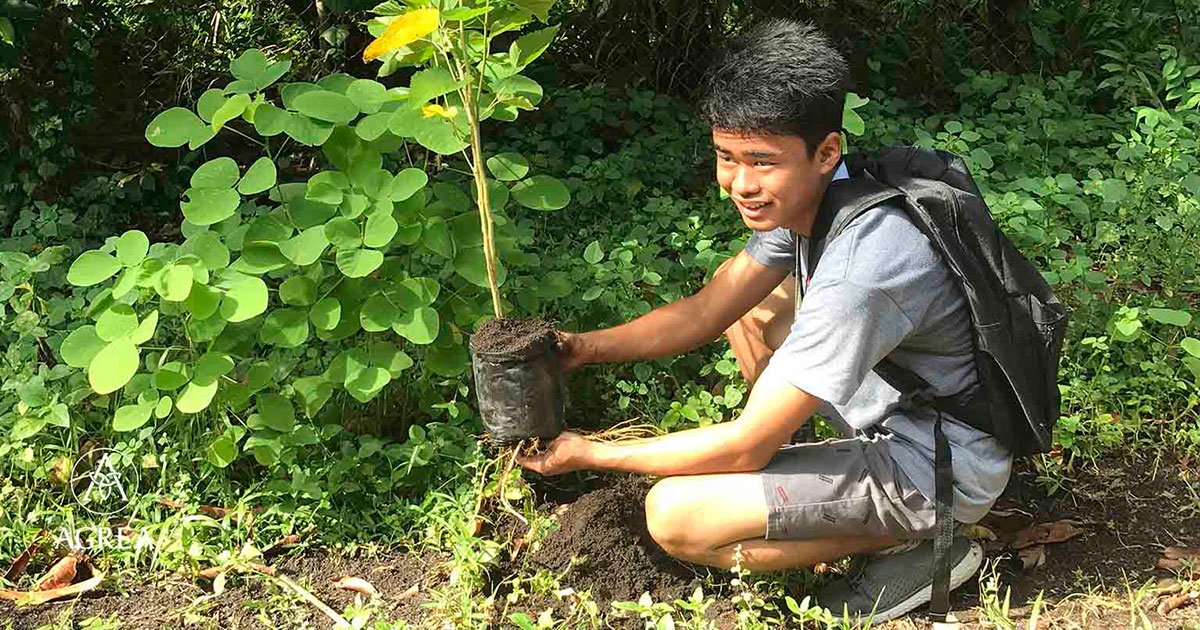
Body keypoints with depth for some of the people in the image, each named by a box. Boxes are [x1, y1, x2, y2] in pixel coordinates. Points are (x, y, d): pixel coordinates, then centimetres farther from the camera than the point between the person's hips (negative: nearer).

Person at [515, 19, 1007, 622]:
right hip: (901, 413, 9)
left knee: (673, 515, -17)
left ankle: (916, 543, -5)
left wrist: (590, 454, -16)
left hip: (939, 474, -9)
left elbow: (746, 446, -26)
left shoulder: (856, 273, -34)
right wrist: (586, 346, -8)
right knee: (748, 301, 15)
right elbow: (707, 310, 5)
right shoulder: (801, 197, -5)